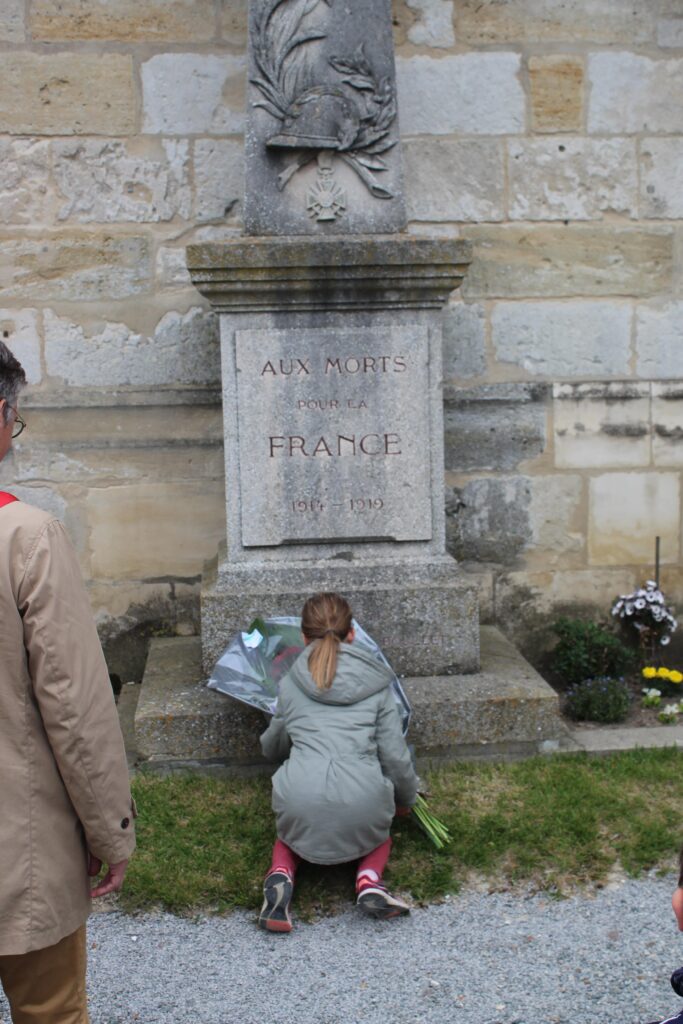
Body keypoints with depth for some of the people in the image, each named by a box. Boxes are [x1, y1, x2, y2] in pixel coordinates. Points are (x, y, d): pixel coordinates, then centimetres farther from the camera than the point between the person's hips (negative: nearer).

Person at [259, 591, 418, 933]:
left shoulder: (290, 685, 16)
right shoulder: (376, 686, 11)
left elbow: (271, 748, 30)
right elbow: (395, 755, 9)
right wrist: (406, 800, 29)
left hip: (300, 799, 1)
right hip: (361, 799, -1)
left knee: (289, 834, 36)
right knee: (378, 831, 34)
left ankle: (281, 874, 4)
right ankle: (369, 879, 4)